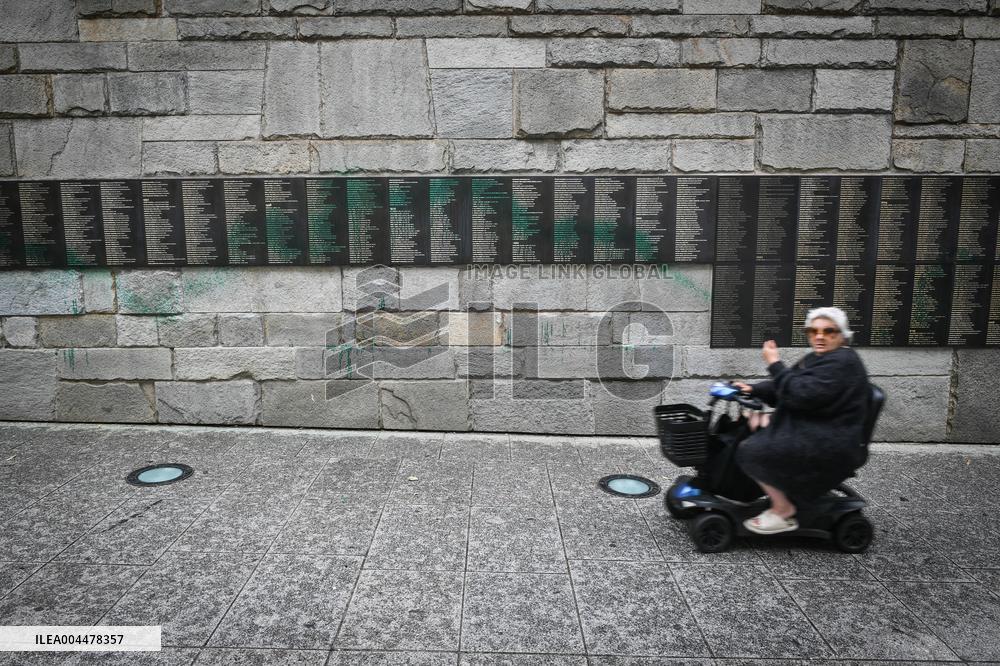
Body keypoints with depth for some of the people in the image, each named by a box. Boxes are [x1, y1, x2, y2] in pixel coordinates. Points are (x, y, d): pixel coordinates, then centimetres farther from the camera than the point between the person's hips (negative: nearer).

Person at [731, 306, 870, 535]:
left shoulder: (842, 363, -18)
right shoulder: (819, 358, 14)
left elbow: (801, 394, -28)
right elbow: (782, 389, 17)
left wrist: (775, 364, -21)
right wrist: (753, 390, 2)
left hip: (830, 447, -11)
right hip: (812, 432, 11)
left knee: (751, 451, -20)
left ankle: (783, 511, -6)